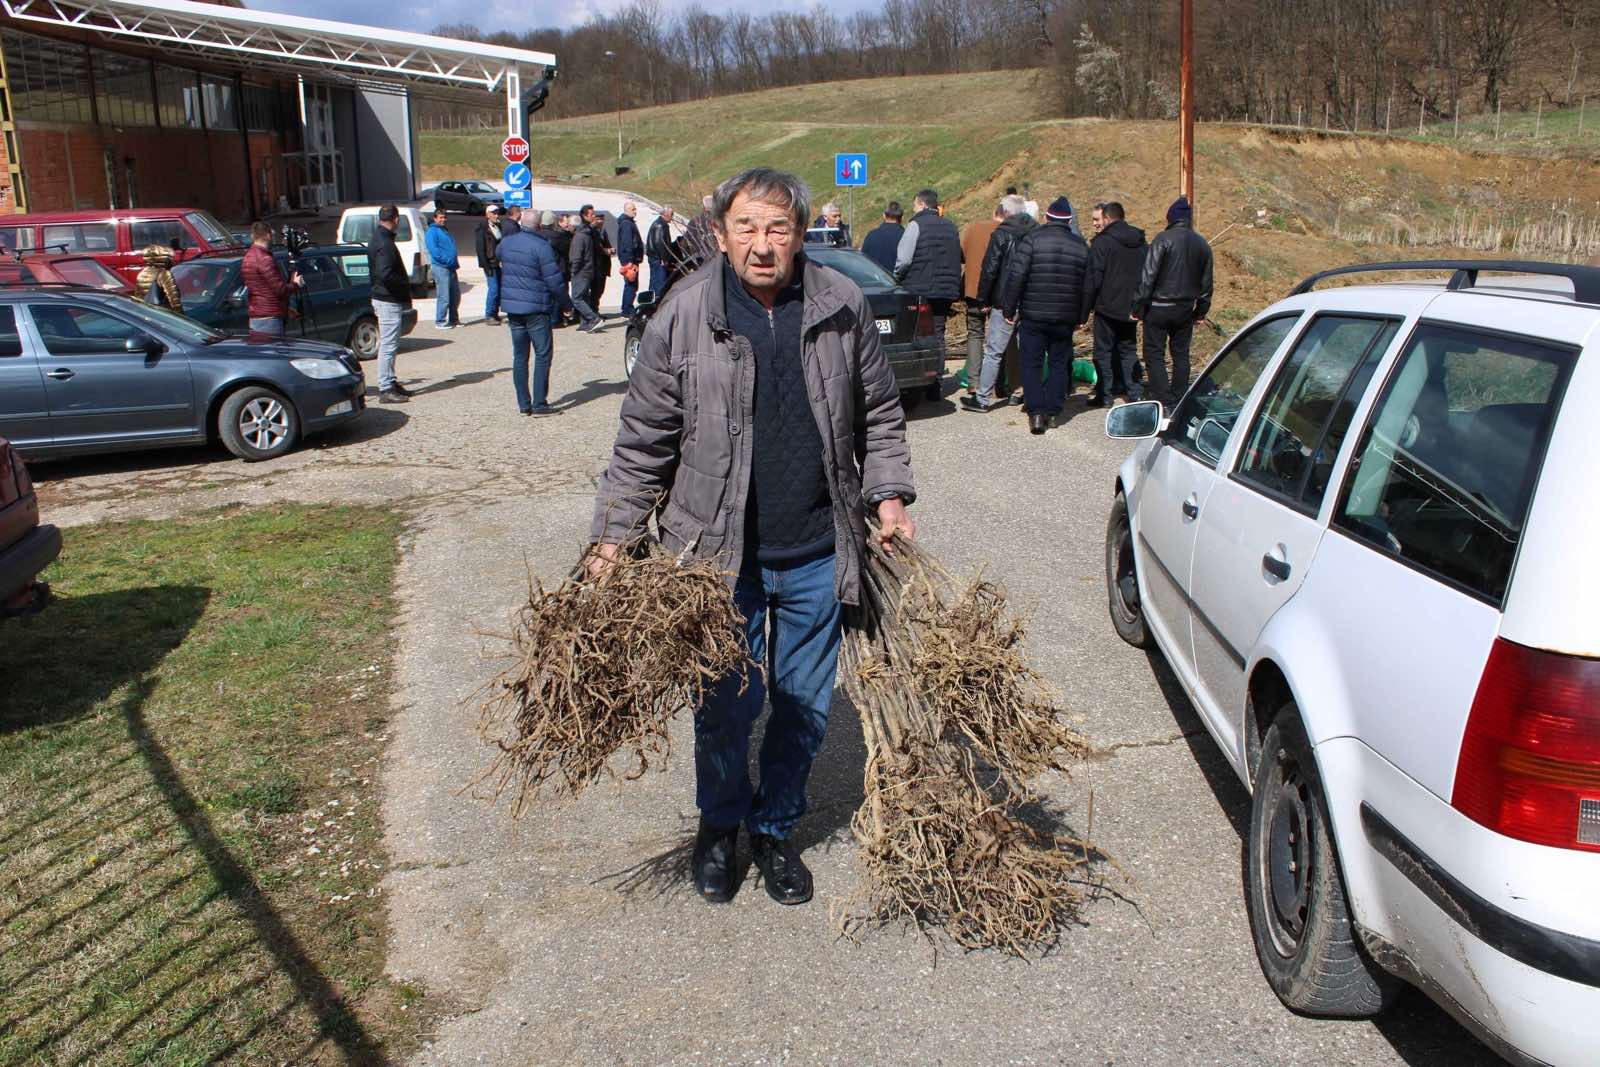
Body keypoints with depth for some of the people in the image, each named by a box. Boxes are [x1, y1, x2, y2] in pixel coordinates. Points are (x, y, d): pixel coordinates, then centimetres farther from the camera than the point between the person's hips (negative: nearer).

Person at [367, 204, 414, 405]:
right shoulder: (385, 244, -19)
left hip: (381, 297, 11)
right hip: (389, 301, -11)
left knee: (388, 344, 18)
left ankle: (390, 383, 27)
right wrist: (406, 283, -14)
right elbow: (385, 275, -29)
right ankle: (385, 390, -5)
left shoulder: (377, 239, 14)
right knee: (388, 345, -7)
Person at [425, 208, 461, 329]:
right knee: (444, 296, -9)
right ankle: (440, 321, -2)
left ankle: (454, 319, 23)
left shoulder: (445, 231, 21)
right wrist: (447, 260, -19)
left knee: (456, 295, 13)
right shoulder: (432, 231, -6)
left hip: (451, 268, 9)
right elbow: (433, 249, -16)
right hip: (441, 267, -9)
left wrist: (455, 262, 13)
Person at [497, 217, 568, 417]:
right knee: (542, 355, -1)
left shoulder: (505, 243, 6)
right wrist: (565, 303, -1)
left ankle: (523, 404, 11)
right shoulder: (541, 246, -15)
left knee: (519, 356, 10)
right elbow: (554, 281, -14)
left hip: (512, 308, 6)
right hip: (535, 309, -6)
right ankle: (539, 404, -4)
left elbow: (501, 268, 19)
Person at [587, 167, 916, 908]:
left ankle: (776, 829, 36)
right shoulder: (683, 317, -7)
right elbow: (643, 443, -1)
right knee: (726, 707, 8)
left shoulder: (842, 306, -1)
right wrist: (612, 537, -4)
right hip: (719, 554, -2)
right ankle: (719, 824, 37)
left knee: (805, 706, 13)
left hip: (817, 557, 2)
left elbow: (878, 415, 11)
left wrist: (889, 496, 2)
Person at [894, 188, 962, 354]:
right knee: (938, 333, 10)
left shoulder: (916, 224, -8)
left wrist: (897, 278, 3)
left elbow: (904, 259, -13)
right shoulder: (951, 226, 14)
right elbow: (958, 258, 16)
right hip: (947, 291, 6)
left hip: (920, 290, -6)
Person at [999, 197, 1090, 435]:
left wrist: (1009, 309, -5)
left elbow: (1016, 277, -12)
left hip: (1033, 316, -3)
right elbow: (1087, 287, 10)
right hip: (1065, 318, 3)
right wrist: (1081, 317, 18)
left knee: (1032, 364, 3)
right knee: (1059, 364, 13)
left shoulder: (1032, 239, -6)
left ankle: (1035, 412, -5)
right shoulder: (1081, 246, 7)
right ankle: (1052, 410, 12)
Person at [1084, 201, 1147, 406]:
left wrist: (1087, 305, -7)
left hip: (1107, 306, -6)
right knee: (1128, 350, 14)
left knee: (1103, 351, 2)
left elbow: (1093, 278, -14)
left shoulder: (1102, 242, -12)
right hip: (1131, 308, 6)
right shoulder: (1140, 241, 10)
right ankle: (1134, 393, 12)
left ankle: (1104, 395, 3)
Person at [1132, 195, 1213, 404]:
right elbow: (1206, 282, 14)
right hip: (1186, 309, 6)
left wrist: (1139, 306, -11)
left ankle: (1166, 403, -8)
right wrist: (1201, 310, 23)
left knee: (1154, 354, 0)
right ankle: (1180, 401, 17)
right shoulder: (1202, 244, 7)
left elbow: (1148, 275, -15)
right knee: (1181, 355, 14)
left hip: (1159, 308, -6)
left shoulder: (1164, 239, -11)